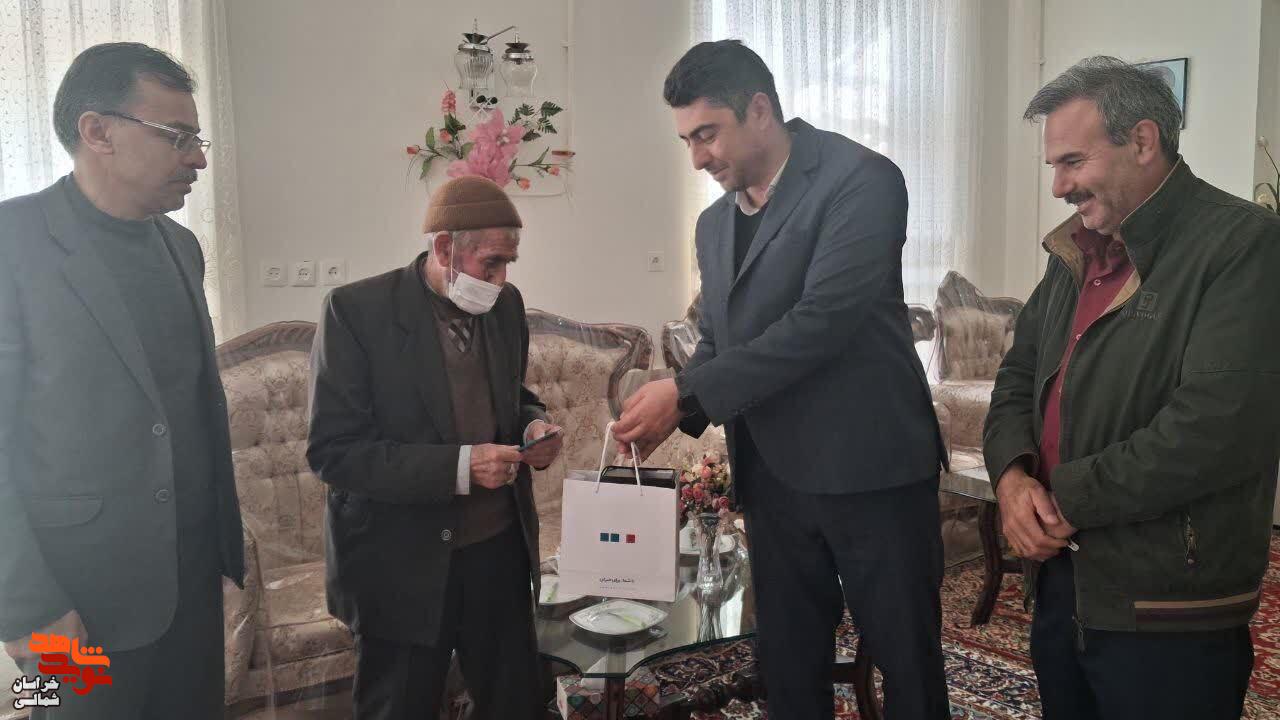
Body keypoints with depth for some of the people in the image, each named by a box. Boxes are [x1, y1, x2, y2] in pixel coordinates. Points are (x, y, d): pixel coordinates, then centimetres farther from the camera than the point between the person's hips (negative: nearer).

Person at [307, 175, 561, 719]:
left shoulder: (505, 305, 3)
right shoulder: (357, 310, -15)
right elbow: (332, 451, -17)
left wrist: (532, 423, -4)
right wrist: (457, 466, -25)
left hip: (500, 550, 5)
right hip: (403, 563, -4)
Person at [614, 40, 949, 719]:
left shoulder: (860, 180, -10)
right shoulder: (715, 223, 12)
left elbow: (822, 322, -21)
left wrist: (686, 393, -20)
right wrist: (672, 409, -4)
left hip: (870, 468, -6)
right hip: (772, 478, 6)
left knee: (908, 663, 9)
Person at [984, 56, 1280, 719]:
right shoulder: (1076, 252, 10)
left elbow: (1216, 428, -25)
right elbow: (1019, 374, 12)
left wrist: (1066, 497, -16)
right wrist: (1012, 474, -7)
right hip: (1060, 582, 7)